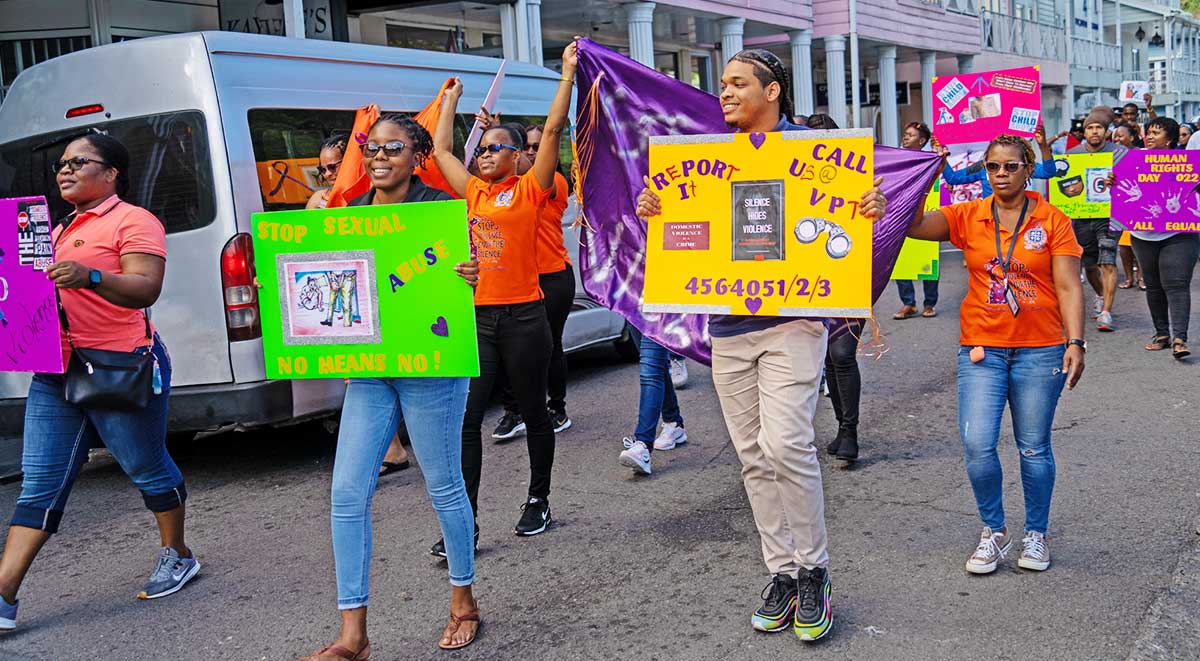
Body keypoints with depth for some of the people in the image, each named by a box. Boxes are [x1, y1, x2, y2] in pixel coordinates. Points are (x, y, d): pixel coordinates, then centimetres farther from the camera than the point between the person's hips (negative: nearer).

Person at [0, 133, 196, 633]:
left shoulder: (133, 221, -6)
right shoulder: (59, 231, 21)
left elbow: (145, 290, -19)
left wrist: (89, 276, -35)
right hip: (56, 373, 8)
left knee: (147, 469, 8)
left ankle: (177, 556, 29)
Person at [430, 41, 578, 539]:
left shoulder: (530, 190, -1)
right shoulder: (474, 193, 12)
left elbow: (552, 130, -8)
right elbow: (441, 149, 25)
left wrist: (568, 74, -6)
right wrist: (451, 99, 33)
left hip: (523, 317, -4)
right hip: (478, 319, 4)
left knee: (533, 412, 11)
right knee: (465, 419, -4)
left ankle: (539, 500, 28)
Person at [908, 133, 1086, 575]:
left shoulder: (1052, 221, 0)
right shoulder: (968, 216, 3)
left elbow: (1068, 287, -2)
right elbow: (913, 227, -10)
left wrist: (1075, 342, -10)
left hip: (1039, 350, -1)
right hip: (981, 349, 1)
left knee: (1034, 448, 8)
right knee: (977, 446, -6)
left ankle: (1036, 534, 26)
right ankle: (994, 532, 15)